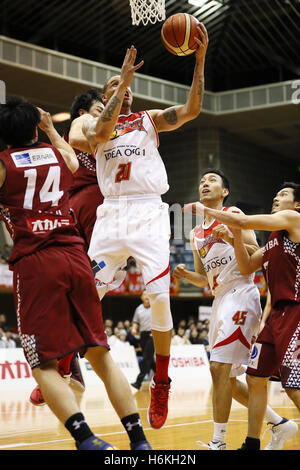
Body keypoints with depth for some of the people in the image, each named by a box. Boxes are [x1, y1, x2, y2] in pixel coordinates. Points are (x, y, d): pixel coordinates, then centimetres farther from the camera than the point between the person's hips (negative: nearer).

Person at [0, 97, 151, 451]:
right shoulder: (59, 154, 17)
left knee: (43, 364, 0)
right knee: (100, 355, 9)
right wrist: (51, 128, 55)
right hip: (74, 256, 4)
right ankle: (139, 440, 4)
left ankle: (86, 438, -18)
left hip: (35, 262, -4)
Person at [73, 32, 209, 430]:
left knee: (159, 296, -10)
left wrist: (200, 60, -11)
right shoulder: (92, 122, 14)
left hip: (149, 212, 0)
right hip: (112, 214, 1)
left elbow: (192, 110, -1)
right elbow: (102, 133, -11)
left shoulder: (151, 119, 15)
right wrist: (124, 78, -12)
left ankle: (161, 385, 3)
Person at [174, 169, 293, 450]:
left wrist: (232, 239, -25)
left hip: (240, 295, -9)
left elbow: (257, 257, -10)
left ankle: (218, 442, -11)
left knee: (219, 367, -17)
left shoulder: (232, 215, -2)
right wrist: (186, 275, 1)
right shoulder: (196, 234, 18)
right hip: (220, 300, 9)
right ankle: (277, 421, 26)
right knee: (227, 378, 11)